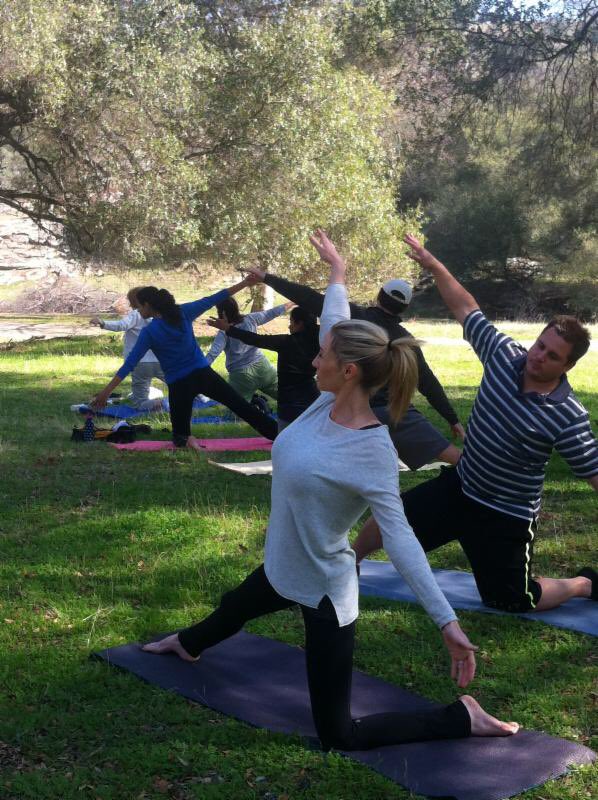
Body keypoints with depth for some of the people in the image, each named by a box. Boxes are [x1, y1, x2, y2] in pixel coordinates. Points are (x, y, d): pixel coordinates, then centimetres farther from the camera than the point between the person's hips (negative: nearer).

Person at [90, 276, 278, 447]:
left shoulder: (149, 332, -10)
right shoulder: (183, 312, -2)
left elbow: (130, 363, -13)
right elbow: (212, 300, 2)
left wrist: (106, 391, -12)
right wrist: (244, 283, 9)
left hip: (179, 384, -3)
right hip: (203, 373, 3)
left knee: (179, 434, 13)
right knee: (240, 405, 15)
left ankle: (186, 440, -21)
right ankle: (277, 432, 13)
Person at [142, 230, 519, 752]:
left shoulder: (373, 452, -29)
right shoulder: (328, 404, -9)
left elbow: (400, 537, -31)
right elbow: (338, 329, 6)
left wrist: (446, 619, -37)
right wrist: (337, 273, 21)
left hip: (324, 590, -9)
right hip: (283, 569, 9)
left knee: (339, 735, 1)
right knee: (232, 610, 40)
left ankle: (461, 719, 11)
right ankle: (189, 645, 74)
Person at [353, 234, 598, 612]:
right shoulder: (504, 354, -13)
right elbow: (466, 307, -4)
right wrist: (432, 263, -7)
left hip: (506, 516, -5)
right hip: (459, 486, 5)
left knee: (510, 601, 4)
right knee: (387, 518, 9)